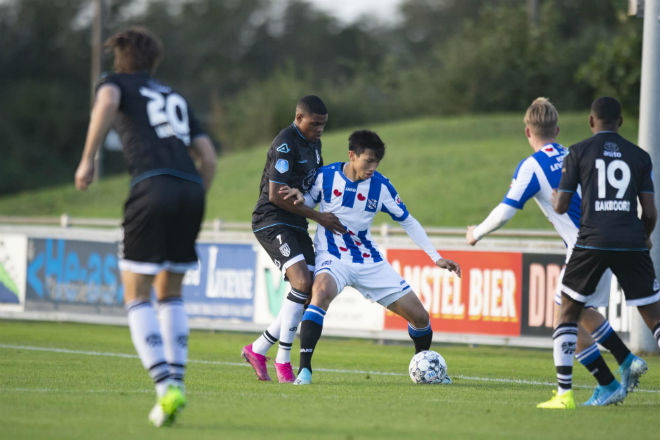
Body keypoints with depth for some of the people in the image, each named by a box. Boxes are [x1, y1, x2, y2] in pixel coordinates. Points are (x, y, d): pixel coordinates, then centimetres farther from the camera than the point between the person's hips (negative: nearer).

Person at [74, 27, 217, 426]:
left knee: (137, 297, 1)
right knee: (171, 293, 21)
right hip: (191, 190, 5)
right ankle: (177, 382, 8)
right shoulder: (176, 99, 33)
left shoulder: (117, 83, 19)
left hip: (153, 187, -5)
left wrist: (88, 160, -7)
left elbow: (107, 101, -8)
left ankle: (166, 388, -15)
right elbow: (208, 157, 23)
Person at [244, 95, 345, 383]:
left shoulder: (313, 143, 13)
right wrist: (318, 217, -18)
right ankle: (283, 363, -17)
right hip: (272, 222, -9)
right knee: (302, 282, -23)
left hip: (295, 226, 9)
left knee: (310, 294, 2)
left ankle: (258, 350, 15)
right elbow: (276, 195, -21)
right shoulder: (285, 145, -16)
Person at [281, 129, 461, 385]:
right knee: (322, 292, -39)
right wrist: (299, 196, -15)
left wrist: (436, 258, 1)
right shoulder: (326, 177, -8)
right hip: (332, 257, -3)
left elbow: (408, 222, 5)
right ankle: (304, 369, -37)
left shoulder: (381, 186, -5)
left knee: (419, 316, -1)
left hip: (369, 262, 3)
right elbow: (310, 202, 10)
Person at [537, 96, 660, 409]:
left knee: (568, 313, 13)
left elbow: (561, 207, 5)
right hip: (632, 243, 1)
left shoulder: (578, 152, 6)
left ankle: (564, 393, 4)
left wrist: (554, 200, 30)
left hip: (592, 241, -1)